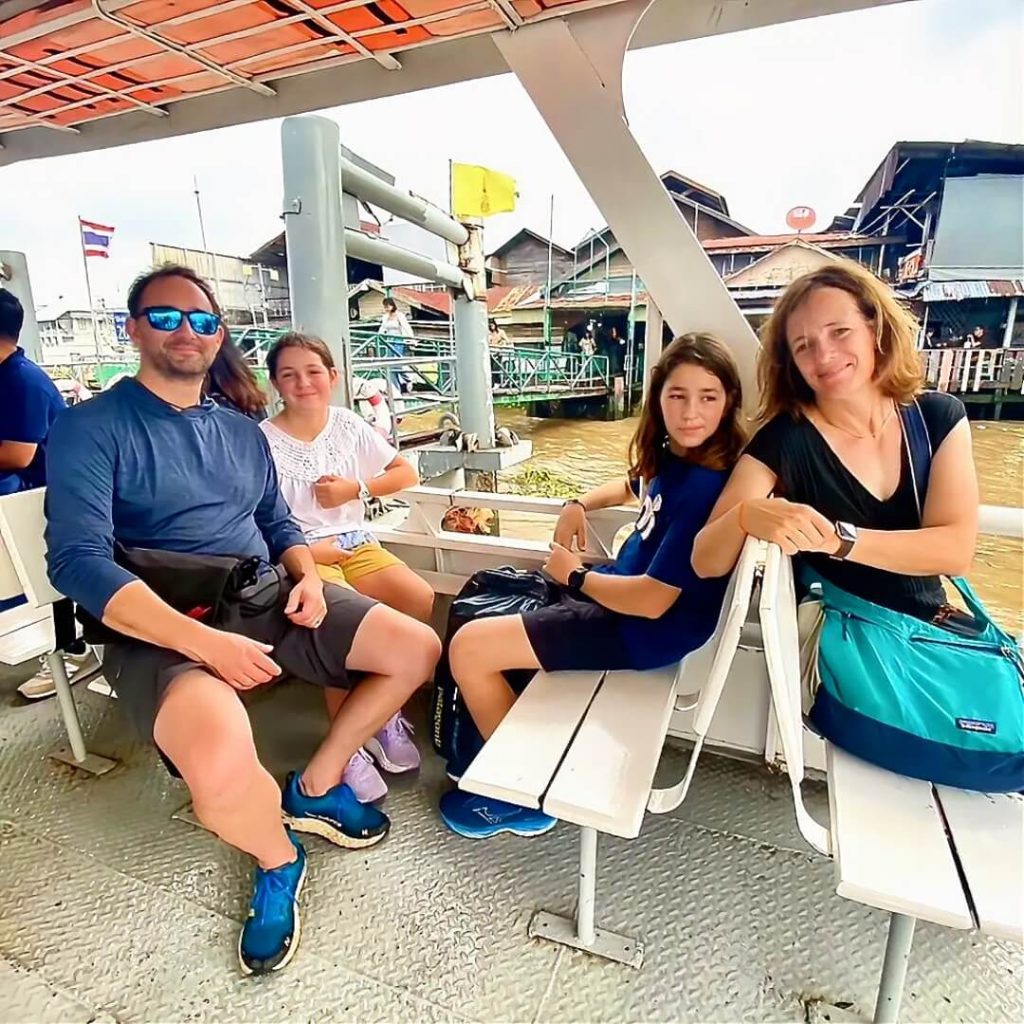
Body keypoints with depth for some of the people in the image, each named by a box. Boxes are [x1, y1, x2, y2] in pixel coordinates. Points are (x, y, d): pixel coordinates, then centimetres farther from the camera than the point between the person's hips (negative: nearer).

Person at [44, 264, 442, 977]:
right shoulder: (91, 429, -4)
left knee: (417, 649, -3)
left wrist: (307, 575, -2)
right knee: (221, 765, -36)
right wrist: (204, 641, -25)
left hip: (270, 600, 7)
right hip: (167, 627, -6)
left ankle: (317, 787, 15)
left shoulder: (243, 432, 16)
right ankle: (278, 860, 2)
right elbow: (78, 561, -15)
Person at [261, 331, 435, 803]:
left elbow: (407, 474, 10)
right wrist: (312, 549, -18)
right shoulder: (263, 439, -4)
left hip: (355, 544, 5)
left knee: (422, 600, -18)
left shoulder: (348, 423, 7)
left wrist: (355, 489, -4)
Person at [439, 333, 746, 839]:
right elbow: (634, 486, 24)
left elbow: (652, 601, -29)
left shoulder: (706, 488, -28)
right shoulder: (674, 456, -1)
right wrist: (578, 505, 5)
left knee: (467, 649, -9)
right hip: (623, 589, 10)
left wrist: (576, 576, -13)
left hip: (643, 631, -10)